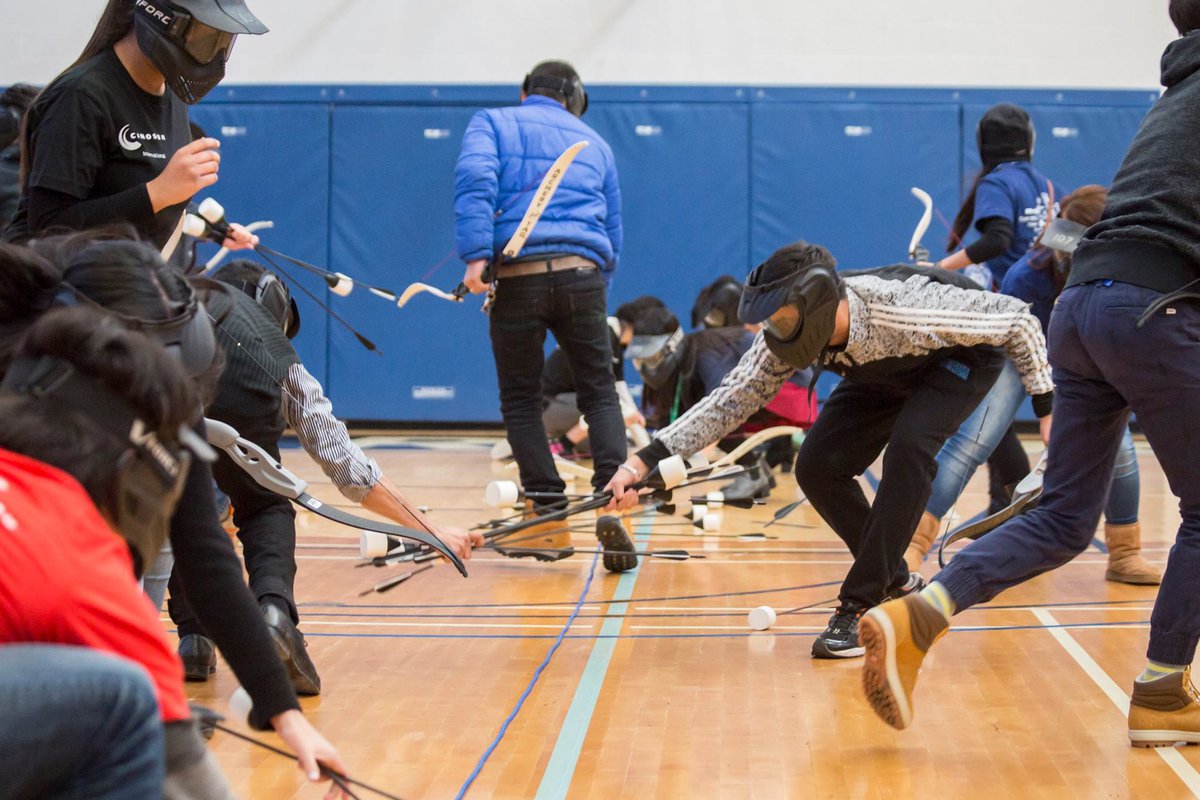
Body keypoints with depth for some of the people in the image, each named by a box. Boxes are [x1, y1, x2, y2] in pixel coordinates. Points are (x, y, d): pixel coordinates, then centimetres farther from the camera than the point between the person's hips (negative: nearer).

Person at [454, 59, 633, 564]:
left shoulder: (493, 122, 14)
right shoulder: (594, 143, 25)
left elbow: (475, 179, -7)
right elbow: (613, 231, 26)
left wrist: (475, 254, -15)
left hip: (516, 274, -2)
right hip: (582, 275, 2)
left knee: (521, 401, 8)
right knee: (600, 393, 10)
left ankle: (550, 517, 5)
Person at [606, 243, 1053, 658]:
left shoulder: (905, 310, -42)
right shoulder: (787, 338, -27)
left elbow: (1019, 321, -30)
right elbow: (731, 400, -19)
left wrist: (1046, 410, -27)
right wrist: (643, 463, -28)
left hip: (963, 355, -5)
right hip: (885, 371, 6)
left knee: (907, 447, -31)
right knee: (817, 467, -12)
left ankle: (859, 607, -23)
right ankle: (896, 583, 10)